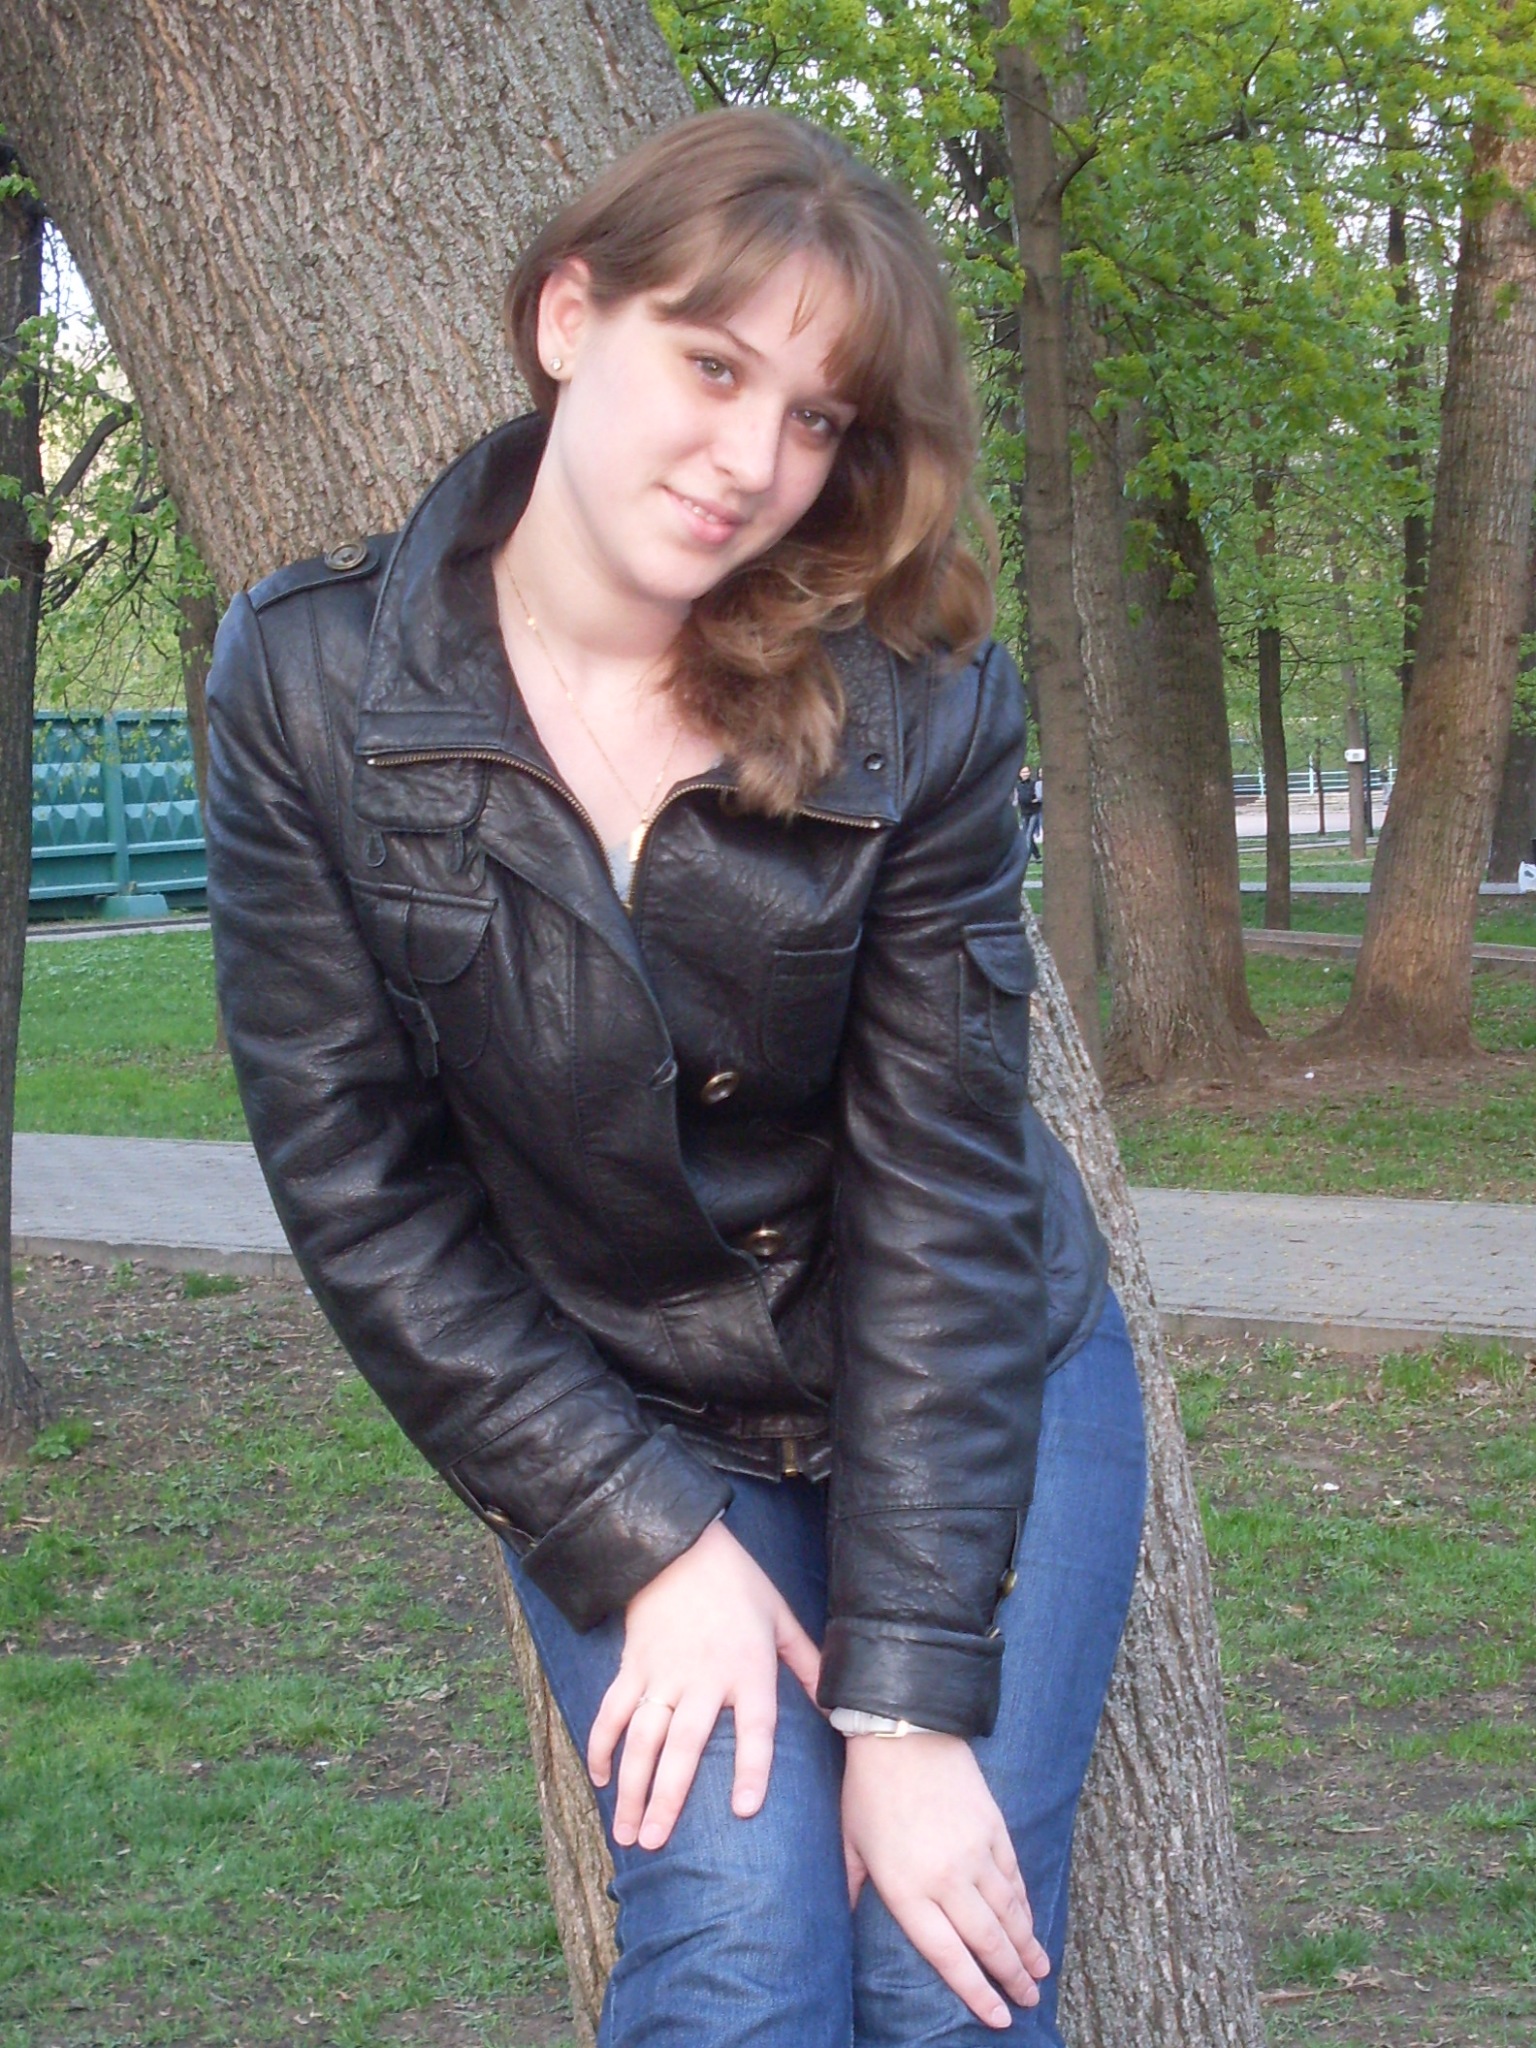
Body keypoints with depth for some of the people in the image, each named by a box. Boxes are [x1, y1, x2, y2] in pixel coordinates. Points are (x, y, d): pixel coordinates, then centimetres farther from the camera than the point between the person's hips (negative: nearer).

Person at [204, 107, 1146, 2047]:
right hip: (613, 1428, 0)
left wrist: (916, 1696, -19)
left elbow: (943, 1191, -16)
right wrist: (646, 1543, -14)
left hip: (980, 1395, 0)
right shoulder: (309, 686, -14)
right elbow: (351, 1174, -11)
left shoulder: (919, 714, -16)